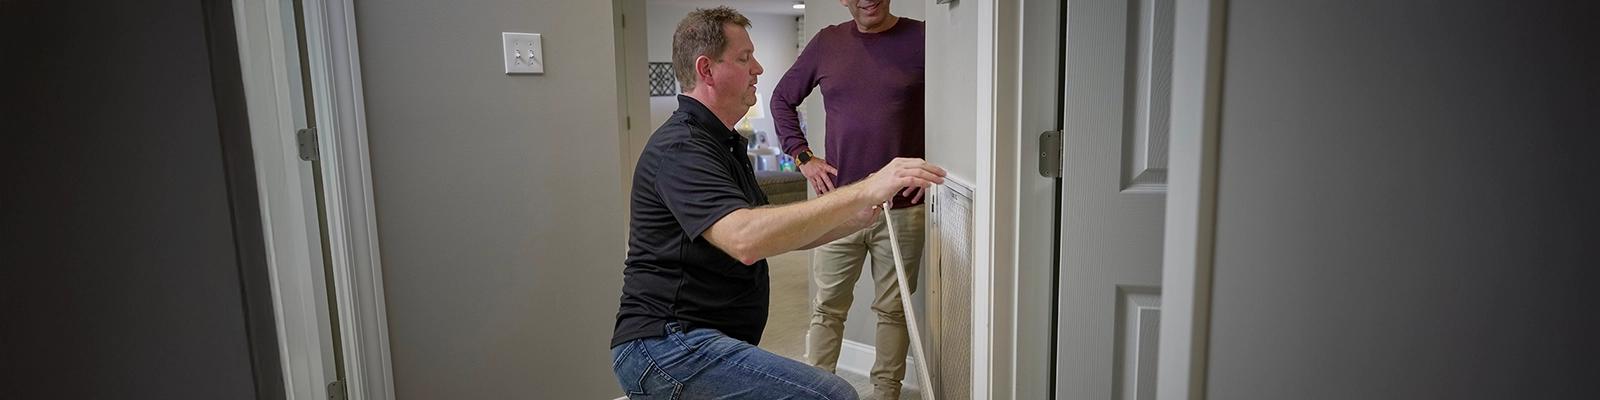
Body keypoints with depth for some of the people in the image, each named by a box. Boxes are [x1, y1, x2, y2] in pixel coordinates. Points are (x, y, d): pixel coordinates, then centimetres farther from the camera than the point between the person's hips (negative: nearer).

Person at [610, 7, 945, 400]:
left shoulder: (724, 145, 20)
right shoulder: (680, 148, -15)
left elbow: (780, 232, 20)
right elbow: (746, 239, -32)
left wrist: (863, 213, 6)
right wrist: (864, 192, -33)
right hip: (665, 346, -10)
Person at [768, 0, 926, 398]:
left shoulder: (922, 39, -3)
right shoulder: (827, 42, 5)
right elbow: (782, 99, 17)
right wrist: (803, 157, 8)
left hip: (902, 209, -1)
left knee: (893, 310, 11)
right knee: (828, 308, 9)